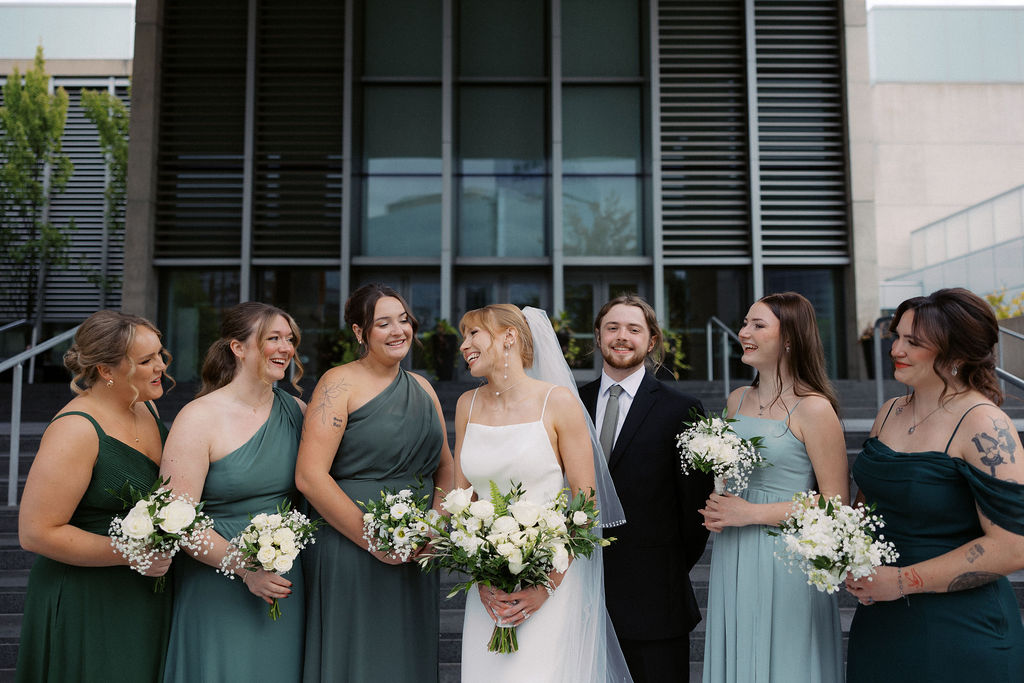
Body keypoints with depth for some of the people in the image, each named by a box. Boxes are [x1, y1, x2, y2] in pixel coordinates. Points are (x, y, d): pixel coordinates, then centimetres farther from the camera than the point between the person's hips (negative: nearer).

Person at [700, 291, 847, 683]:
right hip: (733, 560, 6)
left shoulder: (813, 408, -13)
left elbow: (835, 503, -13)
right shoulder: (737, 401, 8)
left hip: (786, 561, -6)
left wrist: (752, 513, -16)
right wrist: (716, 510, 0)